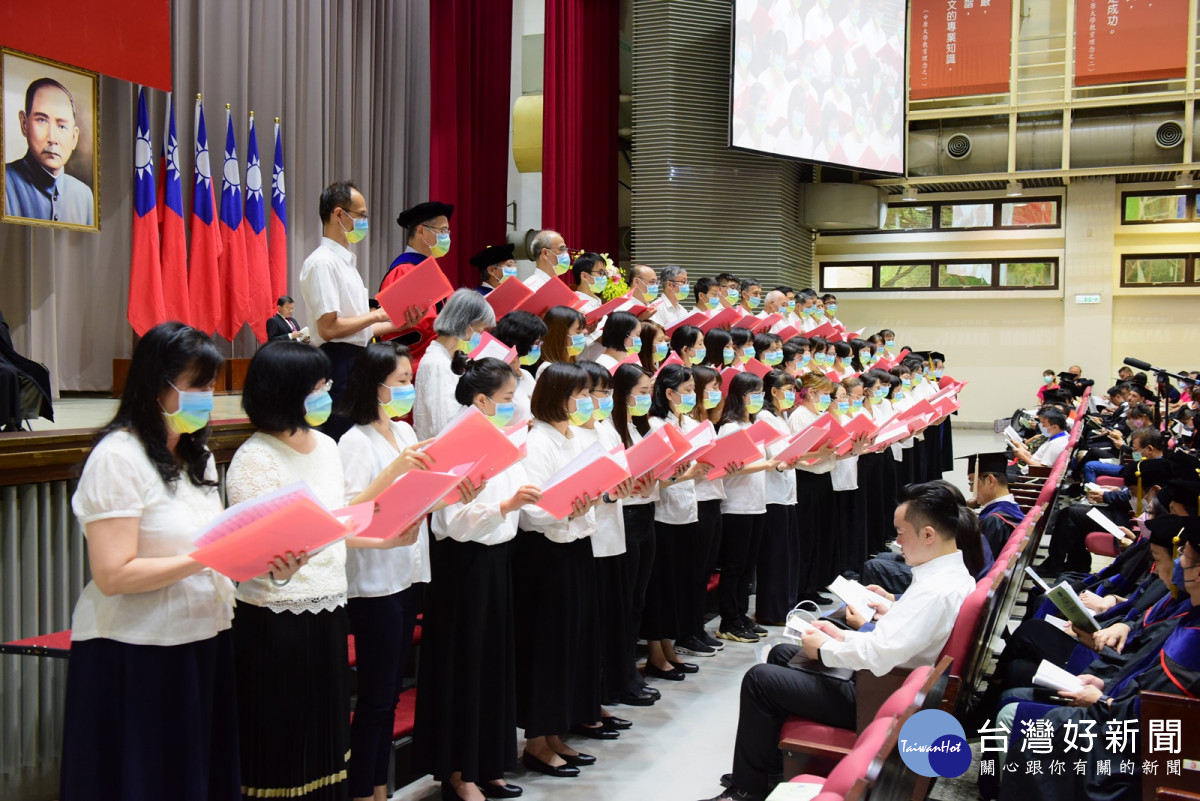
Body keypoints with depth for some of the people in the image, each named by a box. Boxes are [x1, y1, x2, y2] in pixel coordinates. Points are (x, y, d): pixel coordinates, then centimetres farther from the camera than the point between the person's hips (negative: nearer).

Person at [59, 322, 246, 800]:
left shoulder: (198, 455, 14)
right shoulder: (118, 457, -13)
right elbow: (113, 576, -19)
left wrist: (264, 558, -6)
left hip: (203, 645, 8)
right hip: (136, 658, -7)